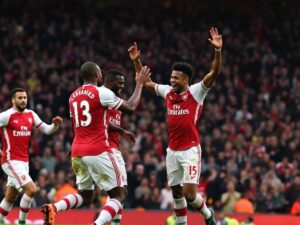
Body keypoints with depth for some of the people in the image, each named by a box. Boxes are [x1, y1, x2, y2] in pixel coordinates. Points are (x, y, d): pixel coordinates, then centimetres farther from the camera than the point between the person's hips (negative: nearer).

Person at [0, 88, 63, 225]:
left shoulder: (31, 115, 8)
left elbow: (47, 130, 11)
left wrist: (55, 125, -11)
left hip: (24, 161, 7)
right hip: (11, 161, -7)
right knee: (31, 189, -18)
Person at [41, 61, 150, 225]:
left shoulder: (73, 96, 14)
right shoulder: (101, 92, -8)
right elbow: (131, 107, -4)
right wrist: (139, 83, 9)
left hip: (77, 152, 7)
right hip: (98, 152, -7)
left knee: (85, 196, 19)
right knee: (118, 195, 1)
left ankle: (53, 208, -8)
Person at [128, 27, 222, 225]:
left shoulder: (196, 92, -8)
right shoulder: (168, 92, 8)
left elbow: (214, 73, -19)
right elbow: (147, 82, 21)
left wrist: (218, 51, -33)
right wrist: (136, 61, 13)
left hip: (190, 150, -6)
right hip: (172, 151, 6)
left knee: (189, 193, -11)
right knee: (177, 193, 9)